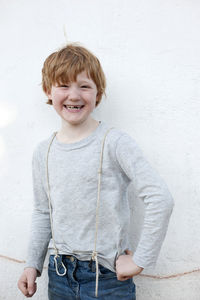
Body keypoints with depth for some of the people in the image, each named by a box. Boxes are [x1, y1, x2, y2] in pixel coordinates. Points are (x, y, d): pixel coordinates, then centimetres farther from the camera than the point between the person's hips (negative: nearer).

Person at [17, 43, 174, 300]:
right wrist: (33, 264, 8)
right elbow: (43, 213, 11)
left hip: (107, 276, -4)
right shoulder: (43, 152, 2)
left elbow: (160, 199, -19)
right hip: (59, 274, 4)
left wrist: (140, 260, -15)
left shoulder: (115, 142, -15)